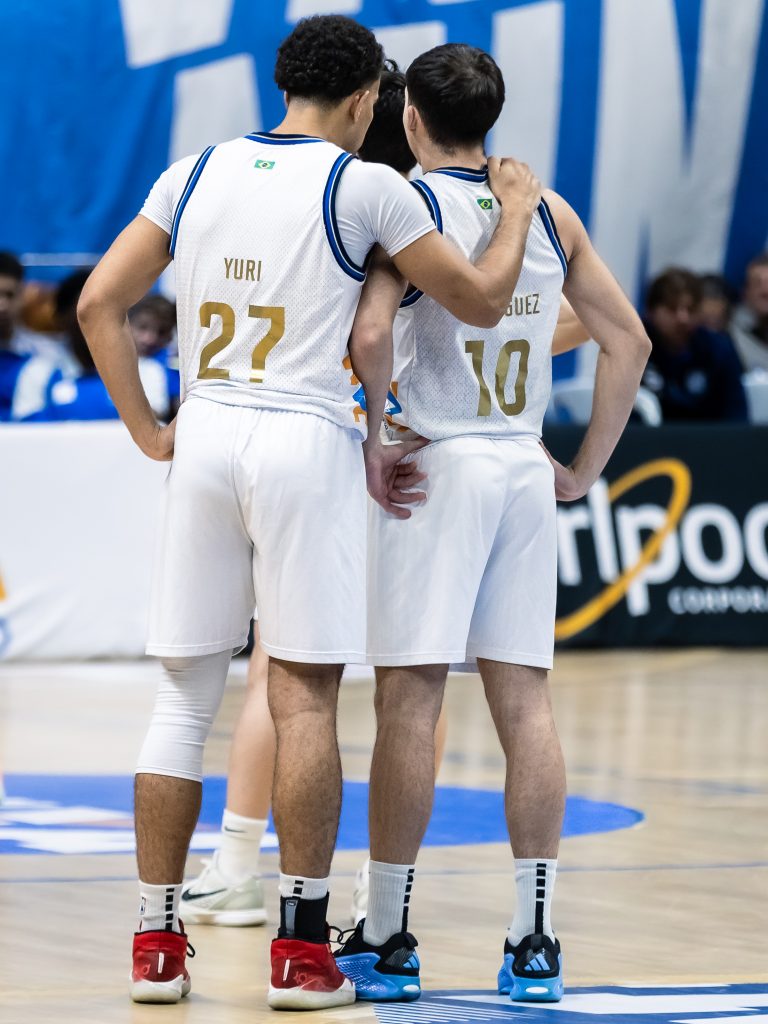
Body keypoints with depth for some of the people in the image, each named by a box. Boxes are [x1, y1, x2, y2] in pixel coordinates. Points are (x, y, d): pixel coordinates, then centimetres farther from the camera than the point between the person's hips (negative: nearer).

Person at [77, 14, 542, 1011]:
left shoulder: (194, 173, 9)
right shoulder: (366, 187, -3)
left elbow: (100, 304, 5)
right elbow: (482, 300, 4)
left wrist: (149, 432, 9)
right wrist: (517, 210, 21)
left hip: (204, 437, 4)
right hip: (308, 442, -4)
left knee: (184, 695, 8)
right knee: (305, 697, 1)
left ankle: (156, 943, 10)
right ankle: (302, 950, 3)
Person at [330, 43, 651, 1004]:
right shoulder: (552, 214, 9)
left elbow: (367, 332, -22)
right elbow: (628, 341, 11)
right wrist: (586, 468, 14)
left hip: (432, 465, -5)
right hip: (525, 472, 5)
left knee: (409, 702, -1)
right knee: (524, 703, 6)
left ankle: (386, 940, 3)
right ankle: (533, 942, 6)